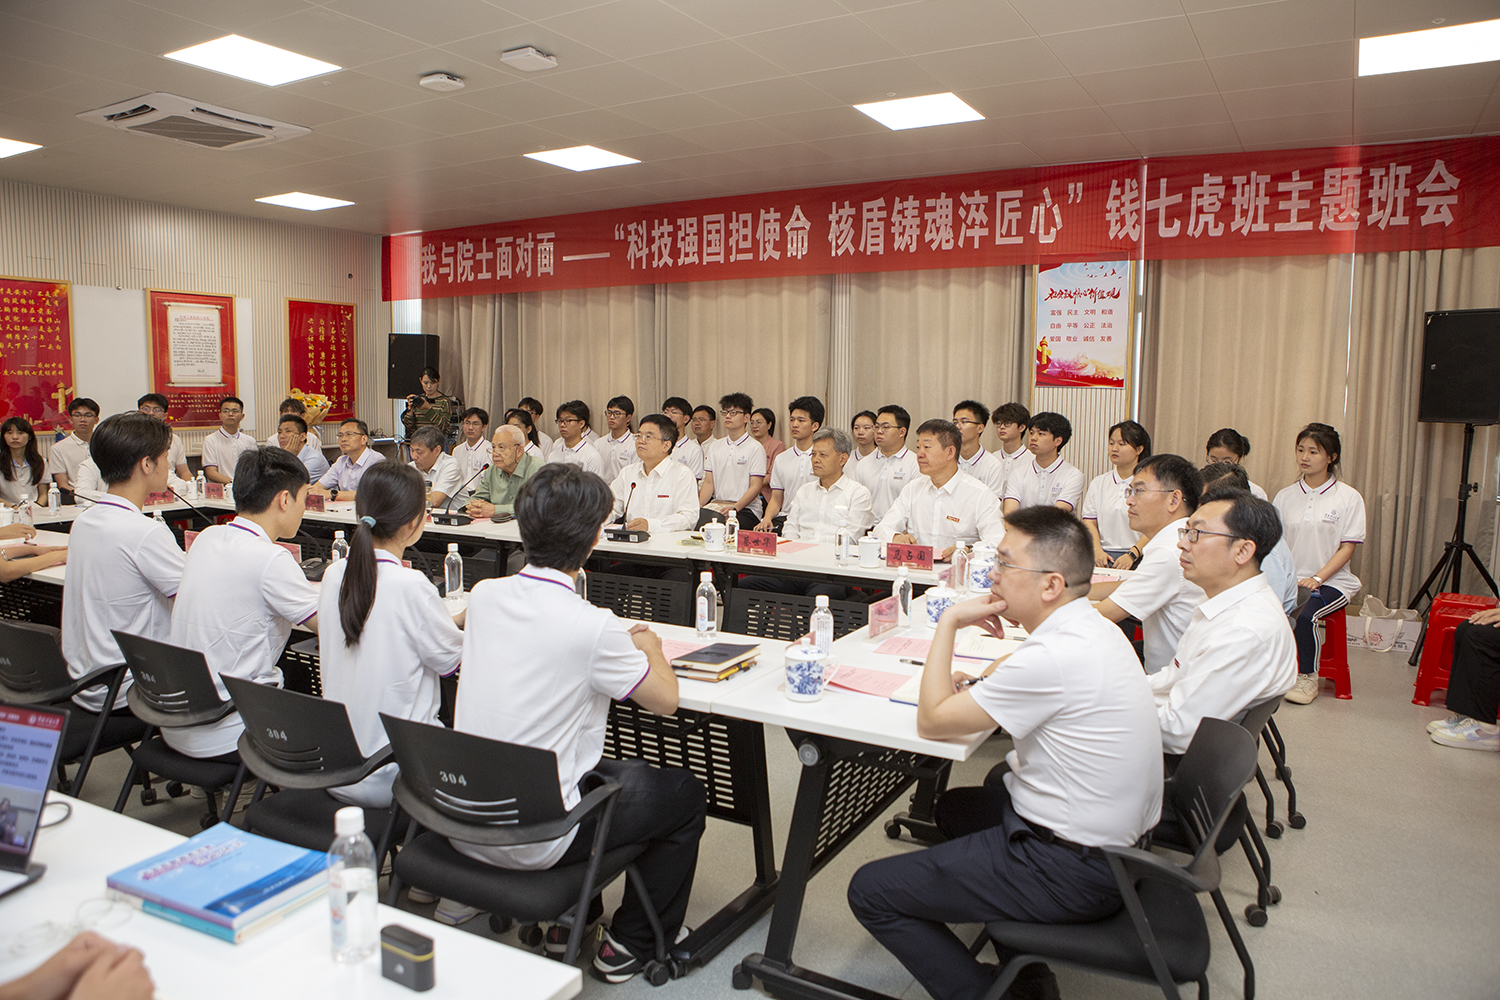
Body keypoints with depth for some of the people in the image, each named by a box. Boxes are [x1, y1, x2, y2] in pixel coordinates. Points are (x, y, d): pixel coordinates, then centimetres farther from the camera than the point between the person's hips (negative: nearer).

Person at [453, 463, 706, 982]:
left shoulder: (484, 595, -5)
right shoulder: (590, 627, -24)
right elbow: (666, 699, -9)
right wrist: (650, 645, 10)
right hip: (534, 840, -6)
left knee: (612, 769, 32)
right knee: (684, 793, 15)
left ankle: (568, 919, 37)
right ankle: (631, 944, 24)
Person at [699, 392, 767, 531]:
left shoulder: (755, 448, 1)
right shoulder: (715, 447, 17)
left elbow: (755, 486, -6)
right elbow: (709, 482, 13)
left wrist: (735, 508, -21)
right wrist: (697, 506, -6)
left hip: (745, 509, -4)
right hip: (716, 506, 4)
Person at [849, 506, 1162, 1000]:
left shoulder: (1053, 658, -28)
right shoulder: (1095, 628, 2)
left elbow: (931, 721, -18)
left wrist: (949, 622, -10)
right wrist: (977, 682, 3)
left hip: (1072, 870, -9)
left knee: (871, 891, -6)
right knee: (955, 805, 32)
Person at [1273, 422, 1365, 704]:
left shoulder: (1349, 497, 1)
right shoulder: (1285, 497, 11)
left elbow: (1347, 548, -4)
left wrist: (1317, 578, -17)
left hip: (1333, 581, -3)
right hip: (1289, 579, 3)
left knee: (1306, 615, -31)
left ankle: (1308, 677, -6)